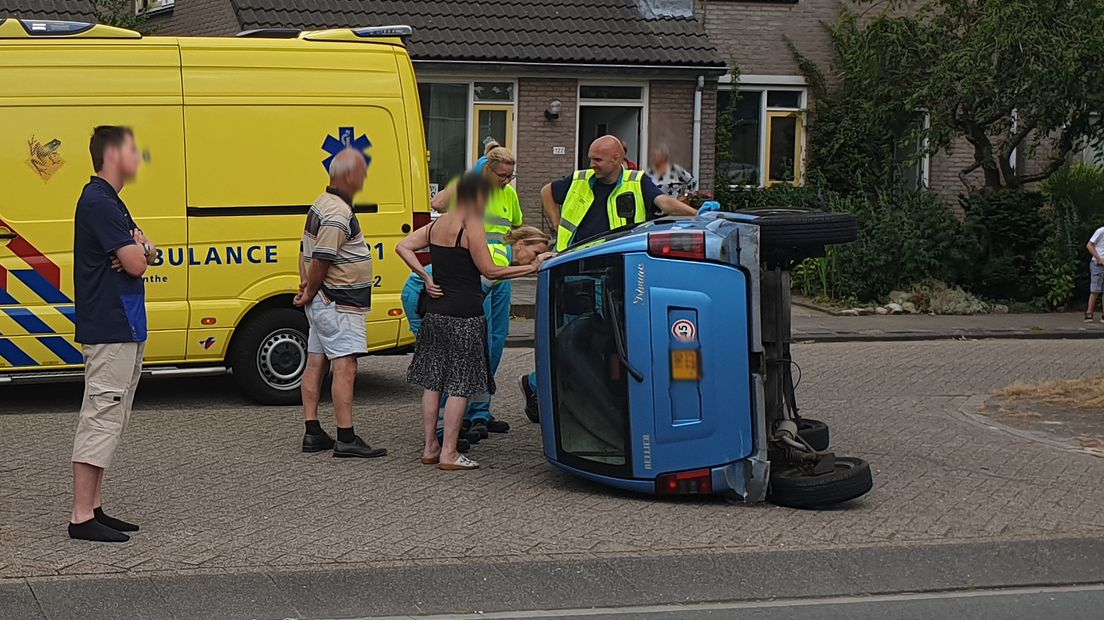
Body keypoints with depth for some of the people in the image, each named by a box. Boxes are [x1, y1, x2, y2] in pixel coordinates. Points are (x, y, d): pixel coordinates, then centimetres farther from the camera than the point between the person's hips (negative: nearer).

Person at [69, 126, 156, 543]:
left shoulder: (110, 203, 18)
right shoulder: (99, 203, -16)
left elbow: (144, 254, 15)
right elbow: (135, 263, -20)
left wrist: (139, 247, -7)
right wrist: (138, 248, 1)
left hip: (123, 328, 11)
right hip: (110, 331, -11)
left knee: (109, 421, 13)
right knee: (101, 419, -9)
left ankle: (94, 508, 19)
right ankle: (82, 518, -8)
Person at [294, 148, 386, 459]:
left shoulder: (321, 205, 14)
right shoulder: (338, 214, -20)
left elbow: (305, 251, 18)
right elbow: (320, 260, -22)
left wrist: (307, 287, 10)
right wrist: (310, 293, -9)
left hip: (323, 302, 11)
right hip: (339, 303, -11)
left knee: (316, 363, 11)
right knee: (345, 367, -11)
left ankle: (313, 433, 16)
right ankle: (346, 439, -13)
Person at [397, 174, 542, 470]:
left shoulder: (437, 224, 11)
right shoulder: (472, 226, -12)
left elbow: (403, 247, 11)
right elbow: (490, 271, -12)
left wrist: (425, 277, 7)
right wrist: (530, 268, -6)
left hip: (435, 310, 8)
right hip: (464, 314, -8)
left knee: (433, 381, 13)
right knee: (460, 385, -2)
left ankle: (430, 448, 18)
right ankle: (448, 454, -1)